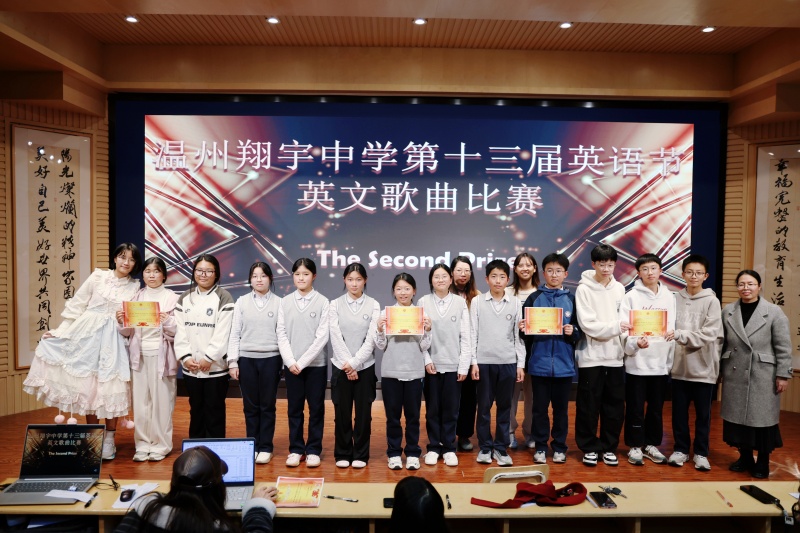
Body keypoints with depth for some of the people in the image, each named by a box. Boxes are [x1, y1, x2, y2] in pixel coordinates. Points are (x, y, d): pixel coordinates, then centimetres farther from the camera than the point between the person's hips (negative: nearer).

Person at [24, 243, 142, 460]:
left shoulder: (134, 287, 4)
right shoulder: (98, 276, 1)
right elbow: (76, 305, 4)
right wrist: (59, 330, 1)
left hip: (112, 340, 0)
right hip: (86, 335, 0)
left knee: (109, 388, -1)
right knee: (87, 386, 5)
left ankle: (109, 440, 12)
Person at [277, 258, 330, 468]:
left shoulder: (322, 302, -4)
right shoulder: (285, 302, 4)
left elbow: (322, 336, -9)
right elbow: (281, 335, 1)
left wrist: (302, 362, -12)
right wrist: (291, 361, -10)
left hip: (316, 364, -2)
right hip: (291, 365, 2)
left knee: (316, 408, 6)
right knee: (294, 409, 9)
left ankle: (313, 450, 18)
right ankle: (296, 450, 21)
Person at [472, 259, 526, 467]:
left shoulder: (515, 303, 5)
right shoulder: (477, 302, 2)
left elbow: (519, 335, 5)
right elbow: (473, 334, 1)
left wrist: (521, 364, 2)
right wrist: (473, 362, -4)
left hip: (508, 362, 1)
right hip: (484, 361, -1)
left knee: (504, 407, 8)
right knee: (484, 406, 6)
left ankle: (501, 448, 20)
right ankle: (485, 447, 18)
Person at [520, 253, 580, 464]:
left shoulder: (571, 299, 5)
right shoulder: (533, 298, 2)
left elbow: (581, 331, 6)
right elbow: (526, 333, 3)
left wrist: (573, 332, -14)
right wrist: (523, 329, -18)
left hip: (564, 364, 1)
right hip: (539, 363, -1)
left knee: (561, 407, 11)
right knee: (540, 407, 8)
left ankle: (559, 447, 24)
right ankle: (540, 447, 20)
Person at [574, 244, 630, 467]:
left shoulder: (619, 288, 8)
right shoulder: (584, 289, -6)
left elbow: (623, 318, 10)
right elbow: (587, 325, -13)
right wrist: (616, 327, -21)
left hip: (614, 355, 4)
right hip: (591, 356, -4)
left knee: (614, 404, 9)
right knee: (589, 405, 4)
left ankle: (609, 447, 23)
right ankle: (590, 447, 18)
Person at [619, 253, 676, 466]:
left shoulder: (669, 297, 8)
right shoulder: (631, 296, -4)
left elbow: (673, 326, 11)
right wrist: (635, 343, -26)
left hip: (661, 361, 4)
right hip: (637, 361, -3)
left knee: (656, 407, 13)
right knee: (635, 407, 5)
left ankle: (652, 445, 27)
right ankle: (635, 446, 18)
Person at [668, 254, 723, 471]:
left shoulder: (711, 301, -4)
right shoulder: (675, 299, 3)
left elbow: (709, 334, -12)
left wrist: (680, 334, -23)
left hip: (703, 366, -2)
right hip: (679, 365, 2)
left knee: (703, 413, 10)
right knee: (679, 411, 10)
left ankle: (701, 453, 23)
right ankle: (681, 449, 24)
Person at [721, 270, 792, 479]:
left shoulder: (774, 312, -4)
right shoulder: (728, 311, 4)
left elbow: (783, 348, -4)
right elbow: (722, 343, 7)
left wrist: (783, 375, -7)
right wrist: (719, 370, 7)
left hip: (763, 376, -3)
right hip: (735, 375, 3)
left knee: (762, 418, 5)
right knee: (737, 416, 9)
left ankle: (763, 462, 22)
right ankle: (745, 457, 26)